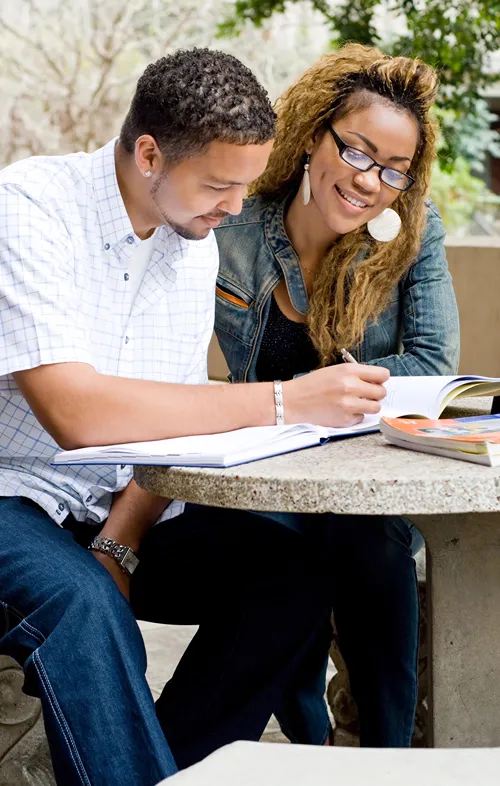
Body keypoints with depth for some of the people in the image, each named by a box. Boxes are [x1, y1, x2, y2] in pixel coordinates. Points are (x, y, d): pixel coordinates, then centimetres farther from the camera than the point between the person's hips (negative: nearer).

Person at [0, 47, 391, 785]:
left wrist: (120, 544, -13)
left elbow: (176, 417, 5)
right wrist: (284, 402, -31)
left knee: (285, 578, -15)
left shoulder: (197, 243, 4)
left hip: (118, 507, 6)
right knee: (83, 603, -36)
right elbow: (75, 413, -32)